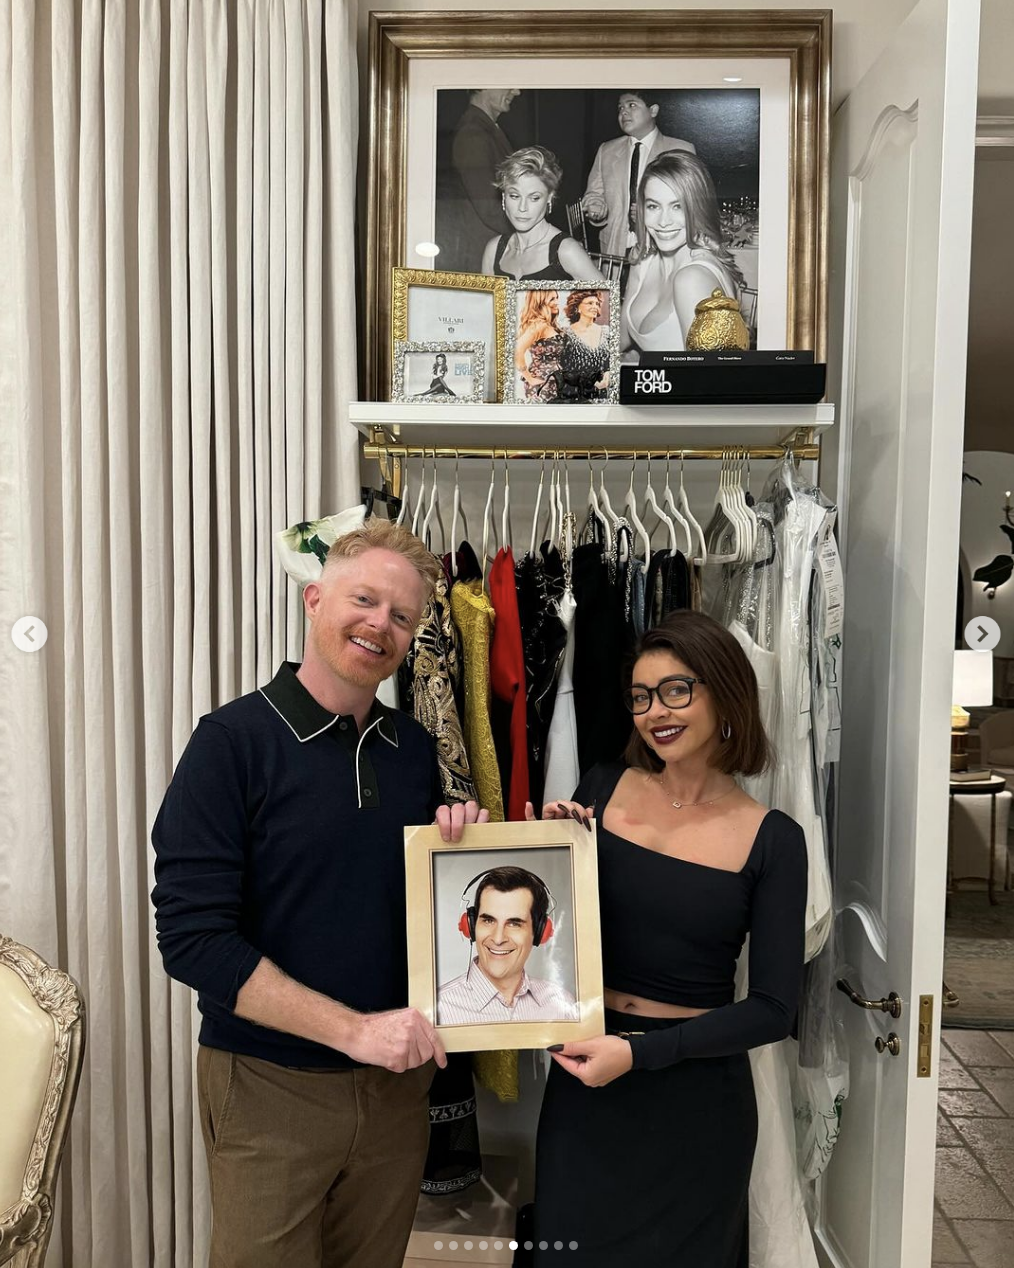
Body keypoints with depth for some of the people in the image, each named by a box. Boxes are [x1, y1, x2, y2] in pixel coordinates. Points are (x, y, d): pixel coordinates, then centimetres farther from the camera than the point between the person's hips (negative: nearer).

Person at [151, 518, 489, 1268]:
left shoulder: (415, 749, 1)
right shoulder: (234, 740, -15)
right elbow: (193, 937, -19)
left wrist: (457, 848, -11)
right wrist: (353, 1030, -21)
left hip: (398, 1080, 5)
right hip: (269, 1086, -4)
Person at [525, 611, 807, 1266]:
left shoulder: (773, 840, -10)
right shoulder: (603, 790, -5)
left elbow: (773, 1009, -10)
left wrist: (640, 1052, -18)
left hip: (697, 1092, -1)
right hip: (584, 1080, 2)